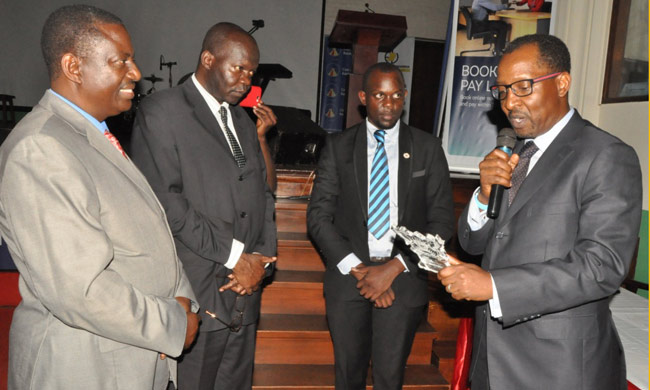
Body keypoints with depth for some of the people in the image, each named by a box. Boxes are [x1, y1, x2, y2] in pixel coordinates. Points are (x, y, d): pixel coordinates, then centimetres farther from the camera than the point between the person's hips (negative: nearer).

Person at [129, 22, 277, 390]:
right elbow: (166, 199, -15)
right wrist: (234, 256, -13)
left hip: (244, 291, 6)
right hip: (195, 296, -6)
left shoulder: (244, 120, 16)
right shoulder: (161, 110, -6)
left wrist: (263, 258, -1)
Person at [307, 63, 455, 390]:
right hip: (348, 274, 1)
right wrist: (355, 268, -11)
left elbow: (442, 221, -1)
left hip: (403, 277, 0)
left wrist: (395, 267, -11)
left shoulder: (427, 148, 3)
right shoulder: (337, 146, 3)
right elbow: (318, 215, -1)